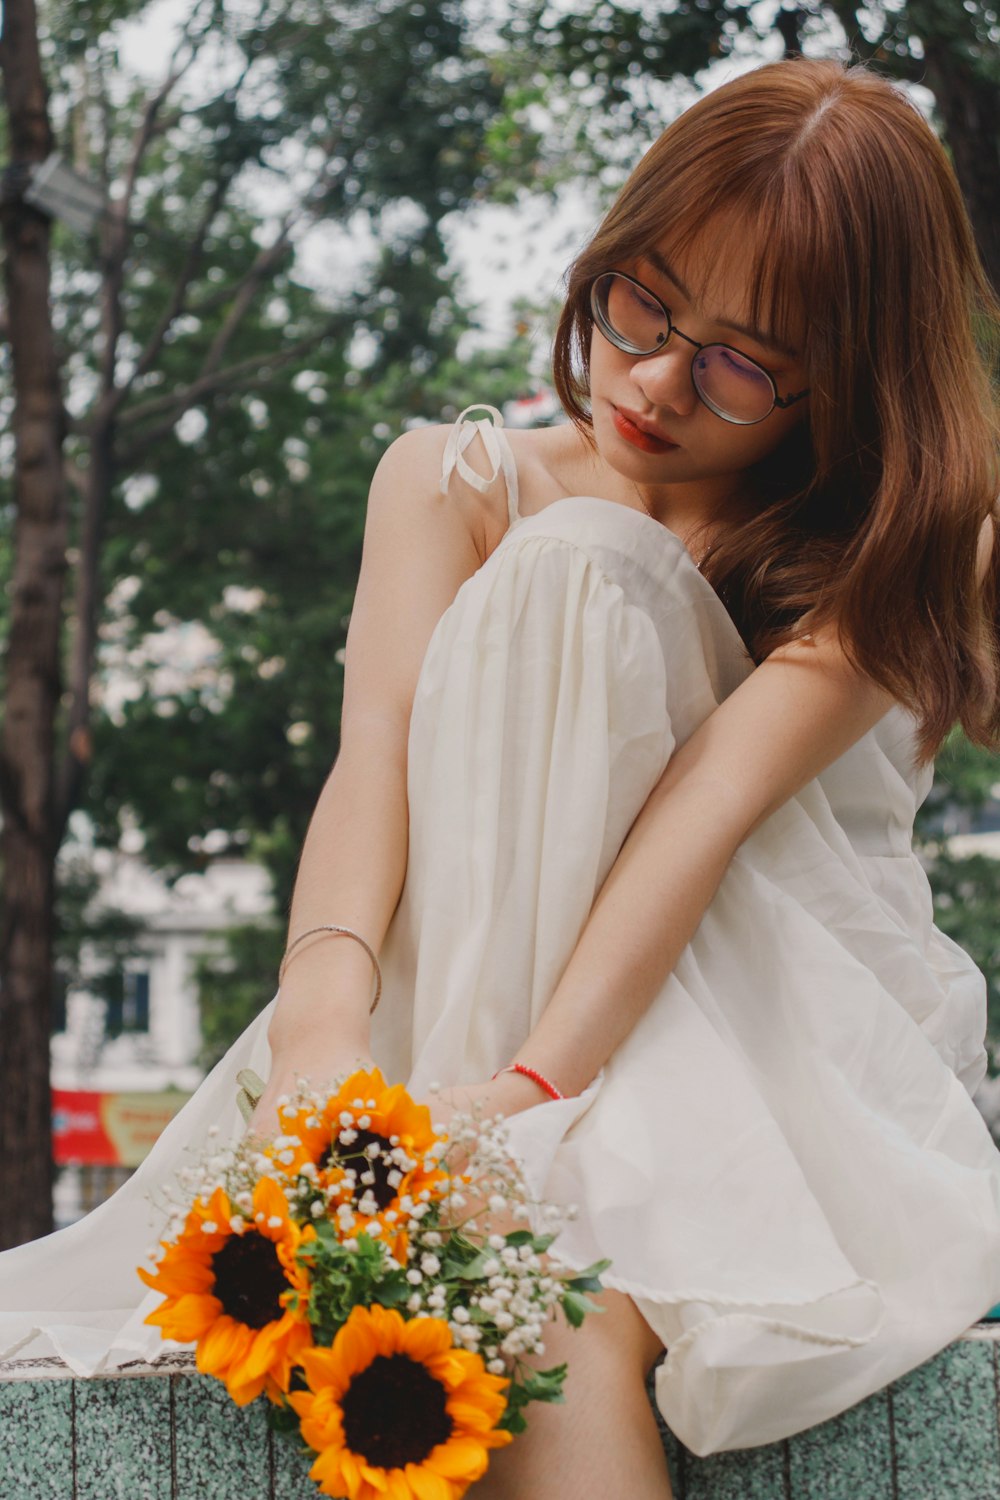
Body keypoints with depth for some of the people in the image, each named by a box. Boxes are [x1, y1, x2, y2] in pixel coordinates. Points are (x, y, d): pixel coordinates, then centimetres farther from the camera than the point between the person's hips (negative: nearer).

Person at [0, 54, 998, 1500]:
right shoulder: (457, 484, 4)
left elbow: (714, 806, -20)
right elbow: (381, 743, -14)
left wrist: (536, 1082, -34)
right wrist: (322, 1018, -34)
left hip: (811, 1039, -2)